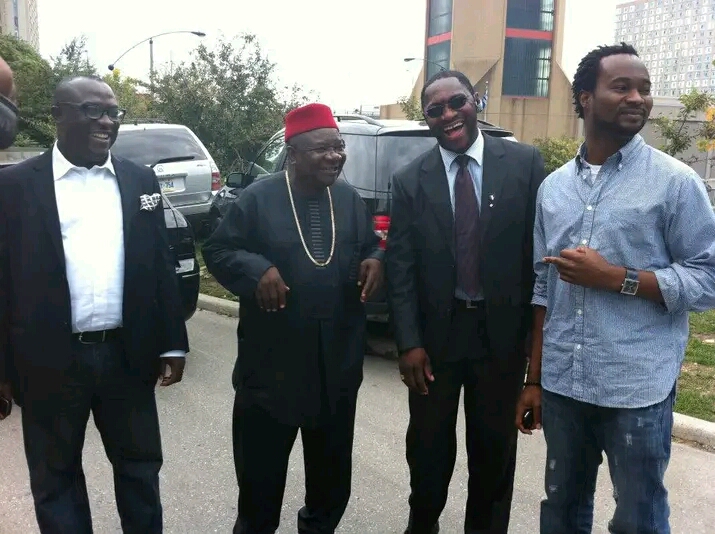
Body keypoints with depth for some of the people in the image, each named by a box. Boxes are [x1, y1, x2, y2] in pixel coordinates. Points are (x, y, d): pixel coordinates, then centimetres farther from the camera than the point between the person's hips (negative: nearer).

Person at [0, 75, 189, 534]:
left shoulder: (140, 180, 5)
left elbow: (161, 266, 6)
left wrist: (172, 344, 4)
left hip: (127, 354, 2)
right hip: (51, 360, -2)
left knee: (140, 464, 16)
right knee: (56, 475, 14)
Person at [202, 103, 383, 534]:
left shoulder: (350, 199, 5)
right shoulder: (258, 198, -8)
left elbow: (371, 246, 14)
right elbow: (218, 251, -5)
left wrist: (375, 261, -9)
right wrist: (257, 269, -24)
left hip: (339, 361, 4)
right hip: (273, 360, -4)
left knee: (333, 462, 20)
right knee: (261, 462, 11)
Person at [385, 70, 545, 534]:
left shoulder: (525, 163, -4)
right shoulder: (410, 181, -2)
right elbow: (400, 266, -3)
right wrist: (409, 343, -9)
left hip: (502, 333, 0)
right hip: (435, 334, 1)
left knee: (494, 447, 16)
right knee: (429, 445, 18)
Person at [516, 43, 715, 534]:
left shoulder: (676, 182, -5)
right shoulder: (553, 187, 8)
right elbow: (543, 287, 10)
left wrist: (616, 278, -18)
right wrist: (534, 379, 10)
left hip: (637, 389, -4)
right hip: (562, 384, 4)